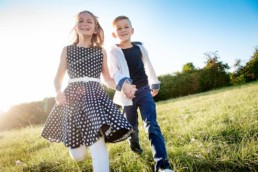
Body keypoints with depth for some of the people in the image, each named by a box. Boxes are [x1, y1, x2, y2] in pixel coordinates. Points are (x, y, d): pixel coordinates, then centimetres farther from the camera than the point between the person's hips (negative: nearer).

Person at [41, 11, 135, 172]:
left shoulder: (101, 52, 11)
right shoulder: (67, 50, 9)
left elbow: (108, 79, 14)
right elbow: (59, 77, 11)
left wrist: (123, 86, -5)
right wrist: (58, 92, -11)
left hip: (95, 95, 0)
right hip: (73, 97, 0)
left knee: (98, 144, -18)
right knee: (77, 155, 6)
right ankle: (80, 140, 43)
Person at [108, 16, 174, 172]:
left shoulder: (140, 47, 4)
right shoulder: (114, 52, -7)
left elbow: (149, 66, 16)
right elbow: (114, 72, -22)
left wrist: (155, 84, 24)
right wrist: (122, 82, -43)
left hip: (144, 91, 2)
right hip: (127, 94, -1)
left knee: (152, 124, -12)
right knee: (131, 126, 13)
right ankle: (134, 144, 47)